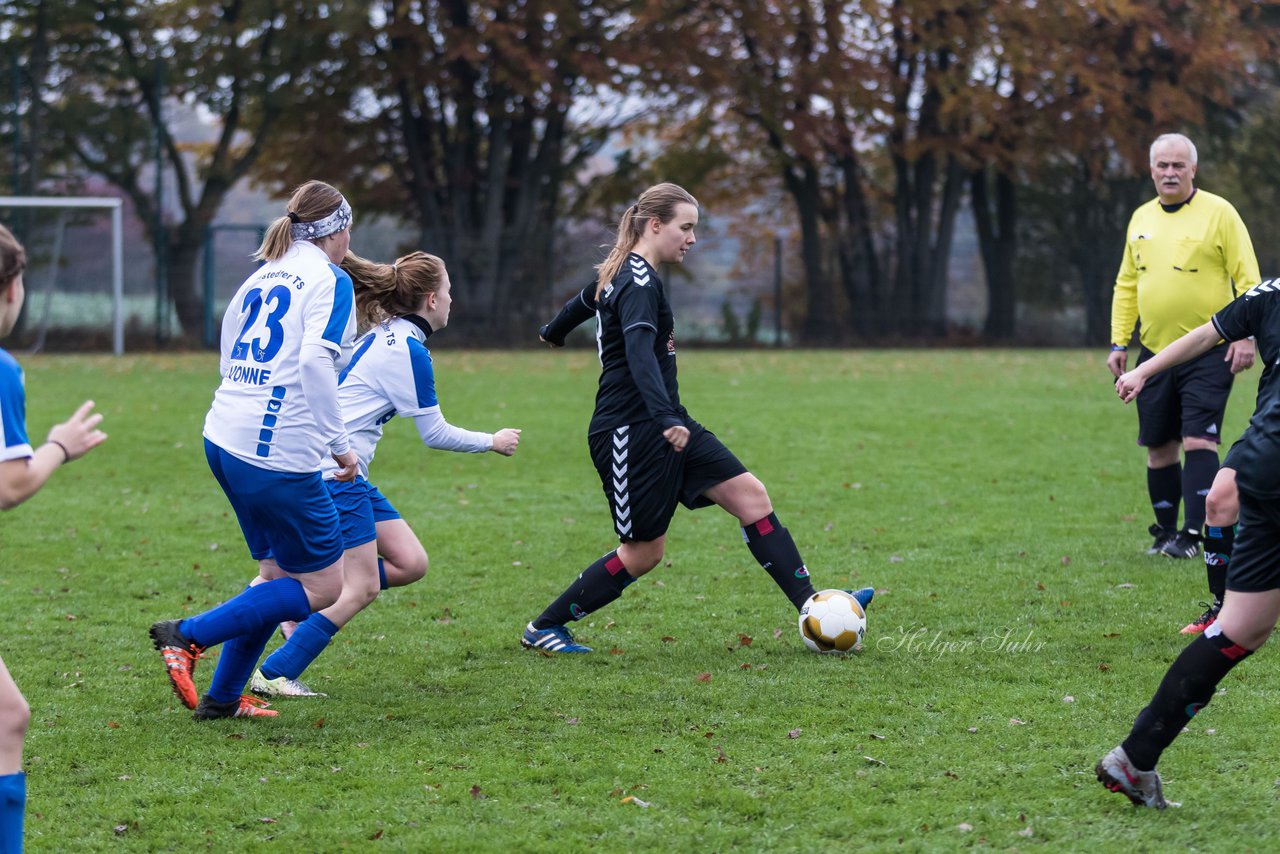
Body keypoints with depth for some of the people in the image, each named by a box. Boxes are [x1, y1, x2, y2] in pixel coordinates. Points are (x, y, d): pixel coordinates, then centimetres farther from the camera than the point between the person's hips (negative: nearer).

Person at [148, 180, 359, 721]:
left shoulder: (261, 278, 18)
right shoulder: (330, 281, -6)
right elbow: (316, 360, -21)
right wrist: (339, 444, -15)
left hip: (224, 441, 9)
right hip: (277, 453, -9)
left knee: (279, 571, 20)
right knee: (323, 585, 2)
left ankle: (222, 697, 19)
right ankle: (188, 636, -7)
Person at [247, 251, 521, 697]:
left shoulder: (383, 338, 14)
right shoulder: (409, 351, -14)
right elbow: (435, 434, -8)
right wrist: (492, 442, 5)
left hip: (345, 475, 10)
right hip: (334, 474, -10)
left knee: (410, 564, 5)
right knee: (362, 587, -8)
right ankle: (274, 675, -6)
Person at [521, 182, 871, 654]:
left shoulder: (620, 274, 14)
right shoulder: (639, 282, -17)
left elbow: (583, 302, 35)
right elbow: (638, 351, -33)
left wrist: (554, 332, 58)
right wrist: (664, 418, -47)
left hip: (664, 427, 10)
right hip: (630, 433, -10)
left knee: (750, 495, -3)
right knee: (643, 551, -2)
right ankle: (542, 629, 12)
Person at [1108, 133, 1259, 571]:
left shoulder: (1218, 213, -5)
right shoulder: (1141, 219, 12)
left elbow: (1248, 279, -6)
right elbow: (1126, 284, 19)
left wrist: (1246, 338, -14)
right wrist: (1119, 342, 12)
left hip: (1208, 353, -5)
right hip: (1155, 352, 5)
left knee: (1198, 440, -13)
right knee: (1159, 447, 7)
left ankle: (1193, 534, -15)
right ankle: (1165, 531, 19)